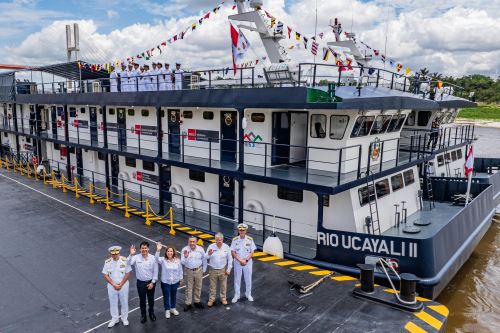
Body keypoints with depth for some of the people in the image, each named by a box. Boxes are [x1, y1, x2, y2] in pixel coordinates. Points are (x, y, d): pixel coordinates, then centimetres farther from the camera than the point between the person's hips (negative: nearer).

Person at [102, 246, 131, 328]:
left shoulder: (124, 260, -15)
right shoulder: (107, 262, -10)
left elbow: (127, 274, -12)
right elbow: (106, 276, -7)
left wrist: (120, 285, -15)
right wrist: (114, 285, -15)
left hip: (123, 285, -1)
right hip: (112, 286, 2)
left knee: (124, 302, 13)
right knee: (113, 303, 15)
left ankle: (124, 318, 34)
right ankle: (115, 319, 36)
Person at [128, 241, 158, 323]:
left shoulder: (153, 258, -13)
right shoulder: (136, 257, -12)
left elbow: (155, 271, -8)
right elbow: (128, 263, -27)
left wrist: (153, 282, -10)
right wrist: (131, 255, -41)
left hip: (150, 282, 0)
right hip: (140, 283, 0)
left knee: (151, 299, 18)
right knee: (142, 300, 15)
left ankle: (151, 313, 42)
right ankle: (143, 315, 36)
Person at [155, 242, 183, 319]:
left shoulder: (177, 260, -10)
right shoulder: (163, 260, -15)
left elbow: (180, 270, 2)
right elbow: (156, 259, -36)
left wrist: (180, 279, 8)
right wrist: (158, 250, -52)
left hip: (175, 282, 2)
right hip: (165, 283, -2)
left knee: (173, 295, 21)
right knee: (166, 296, 14)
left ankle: (173, 308, 44)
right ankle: (167, 310, 35)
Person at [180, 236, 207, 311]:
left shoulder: (200, 249, -10)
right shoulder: (184, 250, -14)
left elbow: (204, 260, 2)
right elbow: (182, 262, -16)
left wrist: (203, 270, 5)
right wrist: (185, 257, -35)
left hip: (198, 270, 2)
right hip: (189, 271, -1)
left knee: (198, 287, 14)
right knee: (189, 288, 9)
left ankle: (197, 301, 32)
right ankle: (188, 304, 22)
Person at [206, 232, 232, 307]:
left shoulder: (226, 247, -9)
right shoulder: (211, 246, -11)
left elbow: (230, 259, -2)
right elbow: (206, 258, -9)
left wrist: (228, 270, -2)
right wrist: (209, 254, -32)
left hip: (223, 270, 1)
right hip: (213, 270, 0)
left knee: (223, 286, 15)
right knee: (212, 286, 13)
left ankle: (223, 298, 34)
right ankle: (211, 299, 30)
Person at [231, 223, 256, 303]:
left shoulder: (250, 240, -9)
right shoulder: (235, 240, -9)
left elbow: (252, 252, -6)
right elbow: (233, 252, -8)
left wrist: (246, 260, -16)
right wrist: (240, 260, -16)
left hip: (248, 263, 0)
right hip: (237, 263, 0)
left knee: (248, 279, 12)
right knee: (237, 279, 10)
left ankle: (248, 294, 30)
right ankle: (236, 295, 24)